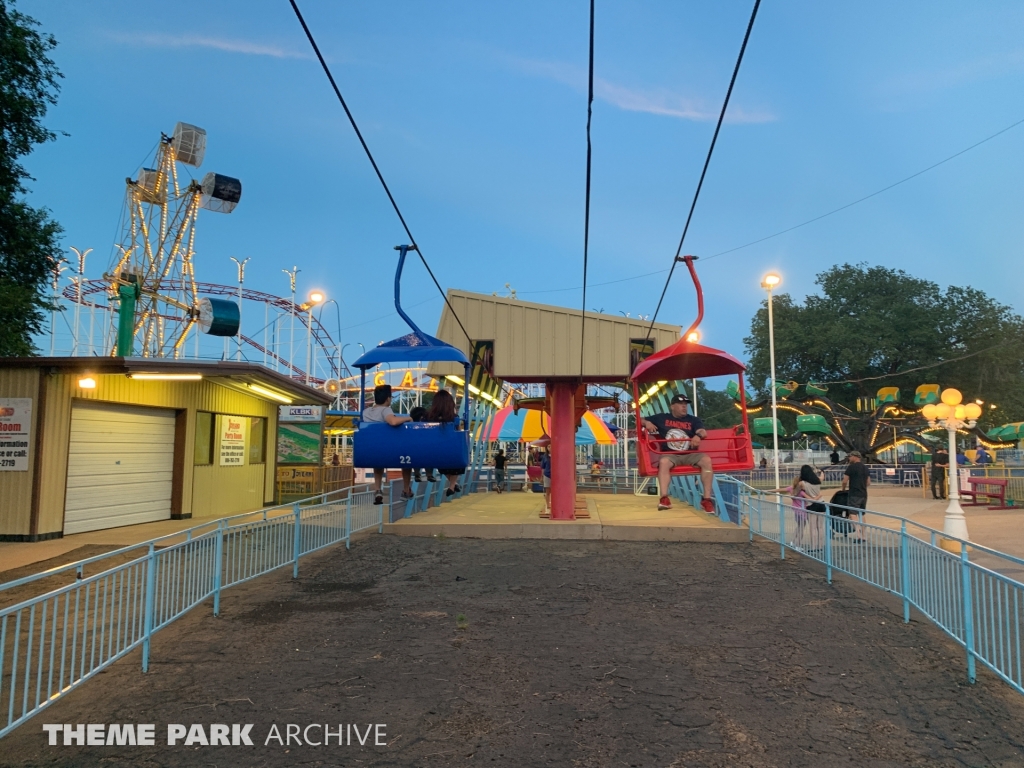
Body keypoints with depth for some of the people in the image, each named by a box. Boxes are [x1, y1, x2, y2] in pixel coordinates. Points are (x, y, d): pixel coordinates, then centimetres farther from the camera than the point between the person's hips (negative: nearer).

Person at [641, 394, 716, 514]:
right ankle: (664, 498, -45)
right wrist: (647, 423, -7)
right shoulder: (662, 418, 14)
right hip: (670, 455, -1)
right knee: (663, 461, -37)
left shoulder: (693, 420, 16)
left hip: (690, 454, 1)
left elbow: (703, 432, -4)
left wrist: (698, 436, -29)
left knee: (706, 460, -28)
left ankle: (707, 499, -26)